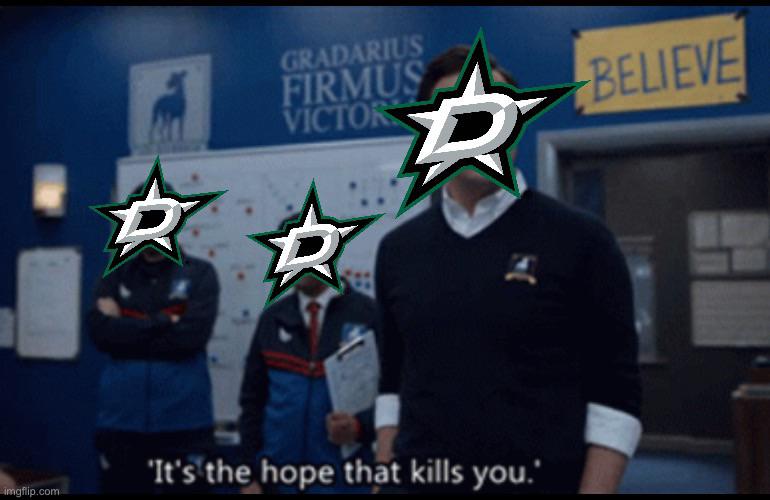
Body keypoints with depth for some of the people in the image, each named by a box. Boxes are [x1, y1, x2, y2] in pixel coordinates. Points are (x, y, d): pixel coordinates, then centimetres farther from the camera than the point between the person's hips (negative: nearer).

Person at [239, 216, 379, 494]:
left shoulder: (367, 315, -4)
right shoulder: (273, 319, 6)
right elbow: (253, 398, 8)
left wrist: (361, 426, -20)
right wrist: (253, 473, 5)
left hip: (344, 479, -3)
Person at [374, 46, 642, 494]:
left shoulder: (581, 240, -8)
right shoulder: (398, 249, 4)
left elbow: (614, 396, -8)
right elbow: (394, 382, 10)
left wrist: (593, 491, -15)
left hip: (540, 482, -3)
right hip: (421, 483, 4)